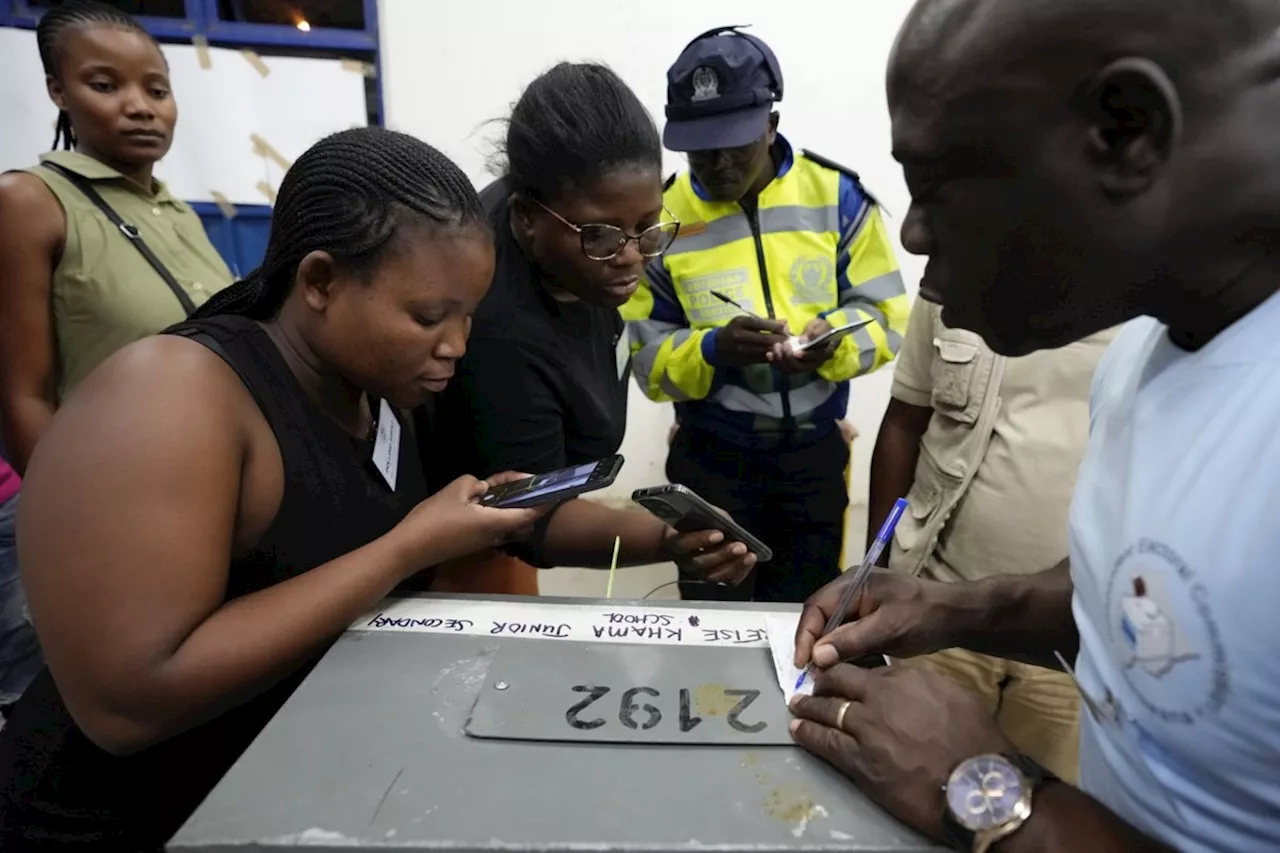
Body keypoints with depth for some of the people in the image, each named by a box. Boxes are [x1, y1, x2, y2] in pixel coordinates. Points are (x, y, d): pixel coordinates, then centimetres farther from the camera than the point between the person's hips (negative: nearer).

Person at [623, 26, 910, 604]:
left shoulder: (836, 196, -5)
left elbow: (886, 317, -2)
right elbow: (648, 359, -5)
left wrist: (832, 341, -23)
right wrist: (713, 349, -25)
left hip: (816, 455, 1)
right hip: (710, 461, 0)